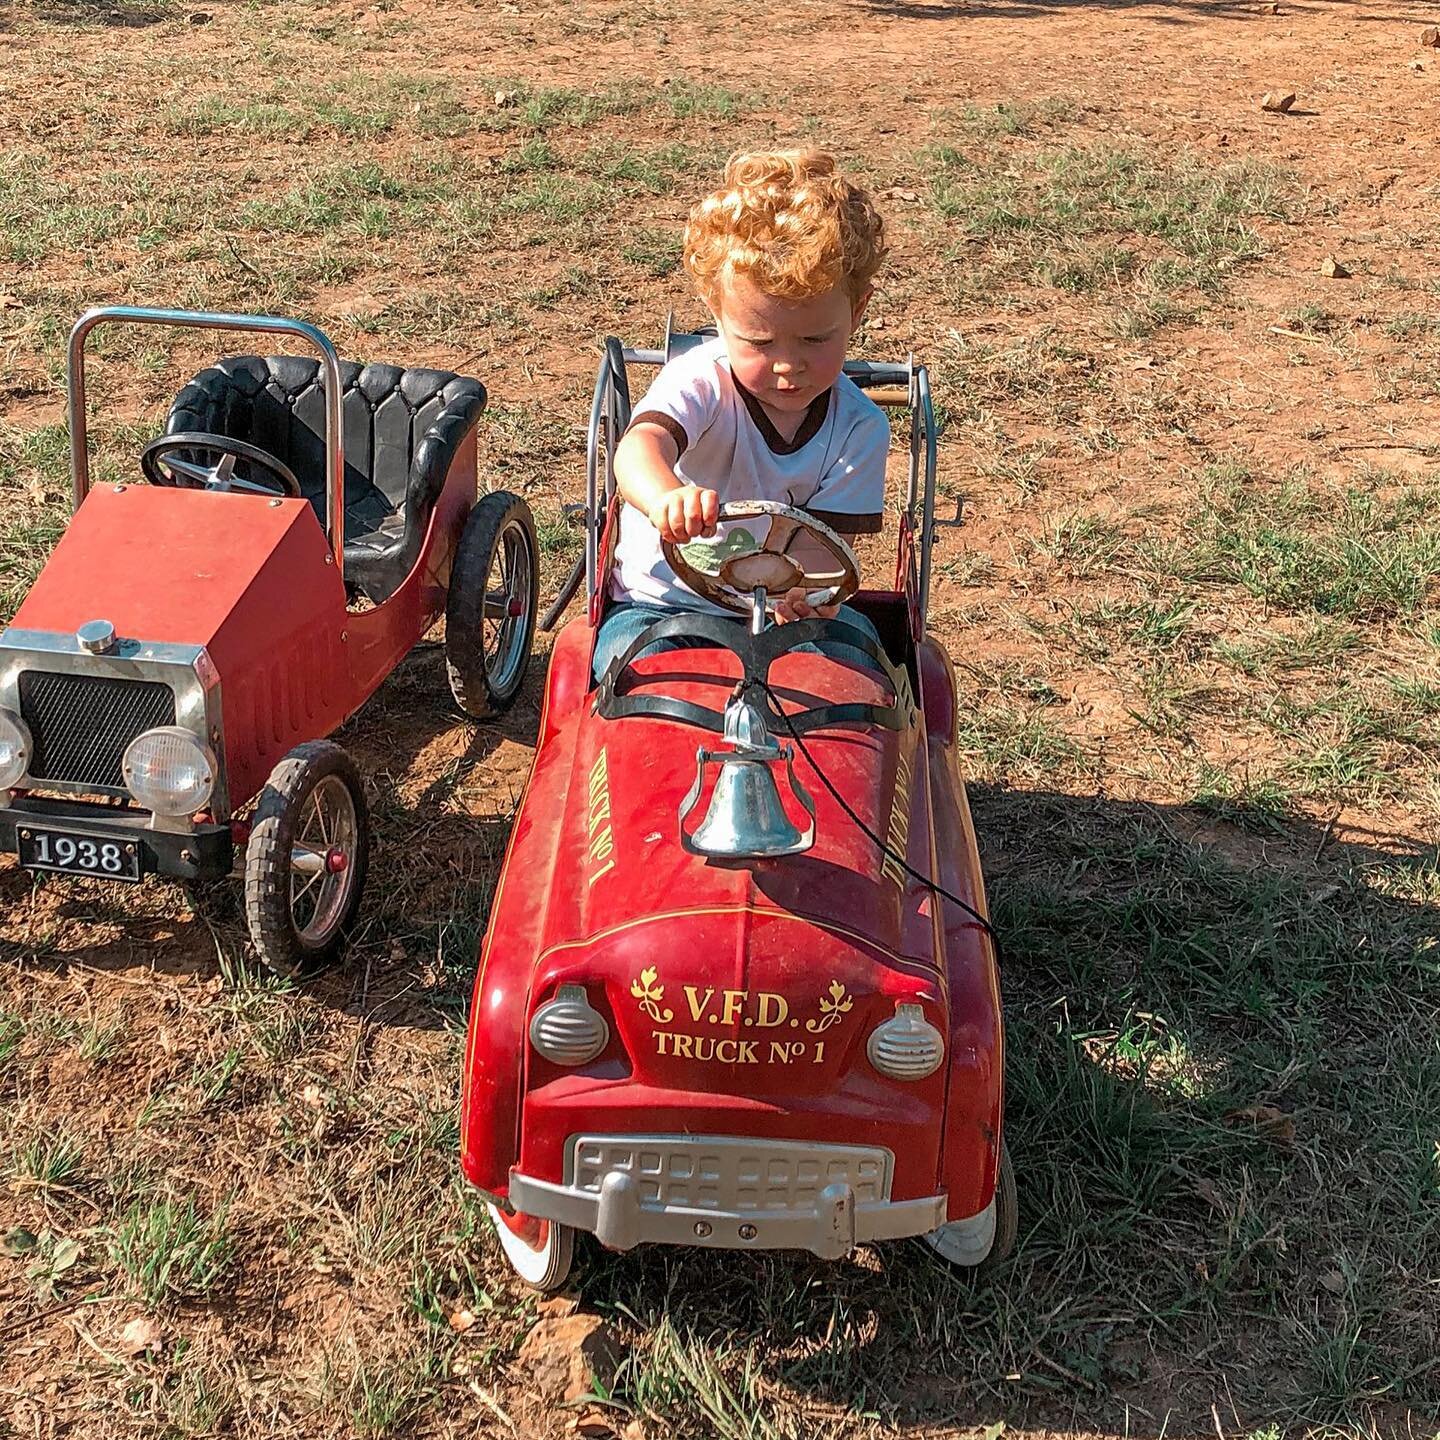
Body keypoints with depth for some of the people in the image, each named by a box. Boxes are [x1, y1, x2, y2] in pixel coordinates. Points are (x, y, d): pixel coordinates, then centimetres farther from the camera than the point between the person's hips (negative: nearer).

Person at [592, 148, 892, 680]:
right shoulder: (701, 380, -16)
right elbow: (640, 445, -37)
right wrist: (667, 497, -63)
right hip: (659, 600, -2)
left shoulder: (859, 429, -7)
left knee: (853, 639, -24)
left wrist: (809, 598, -38)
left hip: (785, 611, 2)